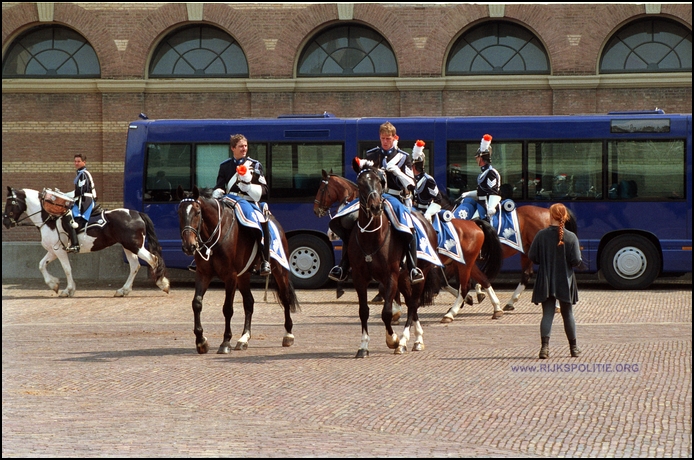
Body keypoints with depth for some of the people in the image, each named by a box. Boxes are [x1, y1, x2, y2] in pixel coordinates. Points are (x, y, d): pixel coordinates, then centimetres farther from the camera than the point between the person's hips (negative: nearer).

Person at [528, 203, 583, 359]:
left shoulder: (541, 235, -8)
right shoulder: (571, 237, -10)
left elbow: (532, 256, -5)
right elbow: (576, 261, -13)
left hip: (546, 282, 0)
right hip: (565, 282, 0)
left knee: (547, 314, 2)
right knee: (568, 314, 14)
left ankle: (545, 346, -15)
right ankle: (573, 348, 23)